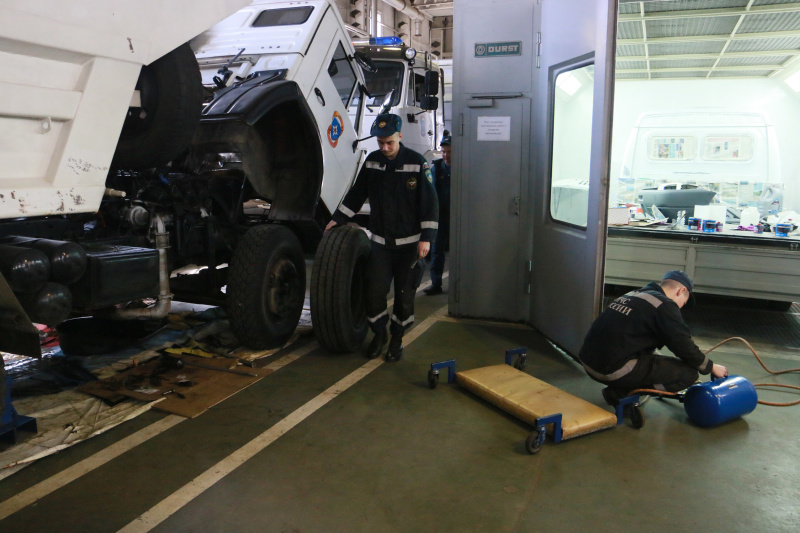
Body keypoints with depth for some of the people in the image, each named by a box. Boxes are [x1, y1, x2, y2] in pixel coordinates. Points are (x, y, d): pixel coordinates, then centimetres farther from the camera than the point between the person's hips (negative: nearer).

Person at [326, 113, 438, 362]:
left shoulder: (417, 163, -9)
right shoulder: (372, 162, 3)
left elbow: (430, 203, -8)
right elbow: (357, 194, 15)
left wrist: (426, 237, -13)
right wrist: (337, 219, 11)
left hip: (409, 243, -3)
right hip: (380, 241, 3)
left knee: (404, 294, 6)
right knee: (375, 291, 1)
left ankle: (397, 338, 23)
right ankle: (379, 334, 23)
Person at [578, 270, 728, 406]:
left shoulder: (632, 295, 21)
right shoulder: (665, 305, -5)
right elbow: (685, 347, -3)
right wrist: (711, 367, 16)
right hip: (615, 370, -10)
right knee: (689, 372, -2)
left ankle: (617, 390, 11)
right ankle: (619, 393, -4)